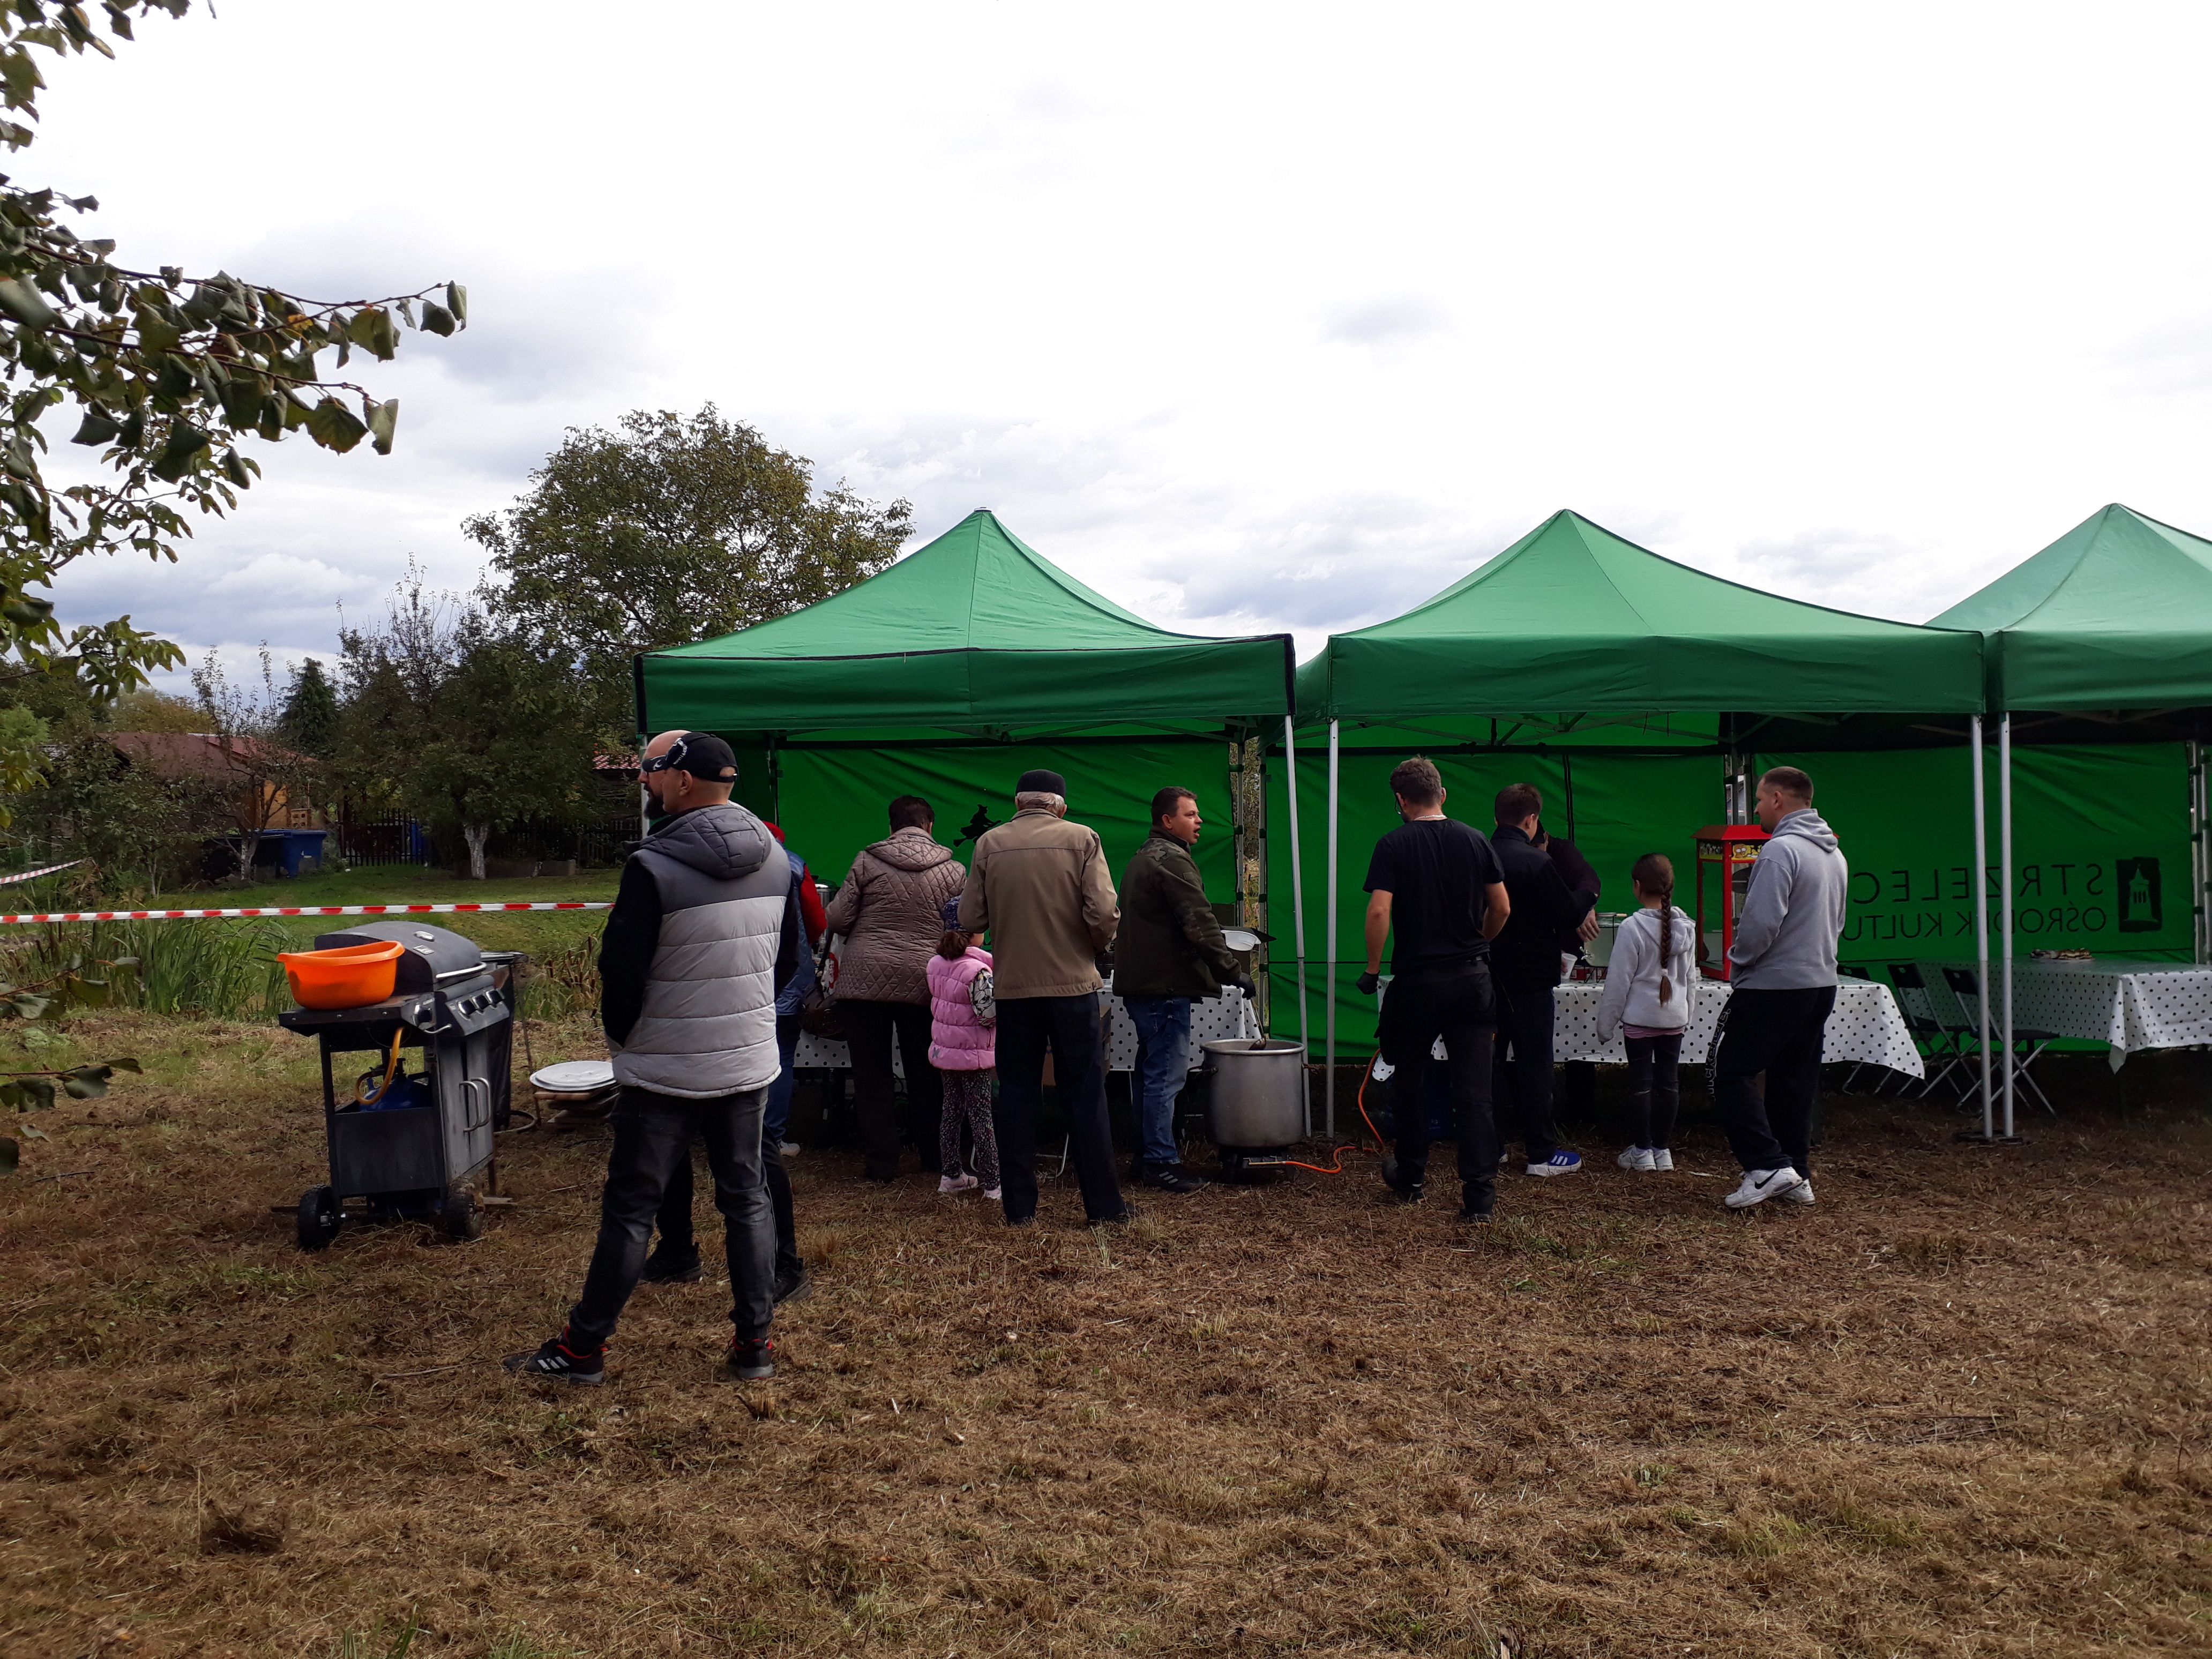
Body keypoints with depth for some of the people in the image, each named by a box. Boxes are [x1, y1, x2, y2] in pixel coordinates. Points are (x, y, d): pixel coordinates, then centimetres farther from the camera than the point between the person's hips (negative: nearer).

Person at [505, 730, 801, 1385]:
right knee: (747, 1198, 12)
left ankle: (584, 1347, 16)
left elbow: (622, 969, -14)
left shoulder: (654, 868, -19)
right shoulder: (775, 858, 1)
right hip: (750, 1063, 5)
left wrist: (623, 1036, 5)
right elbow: (789, 956, 11)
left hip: (667, 1073, -5)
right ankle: (755, 1342, 17)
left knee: (630, 1207, 5)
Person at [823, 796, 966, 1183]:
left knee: (871, 1074, 7)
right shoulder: (954, 871, 1)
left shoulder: (867, 861, -2)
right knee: (925, 1073, 14)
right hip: (924, 981, 2)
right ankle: (934, 1156, 23)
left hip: (865, 978, -2)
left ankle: (881, 1162, 10)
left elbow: (836, 919, -2)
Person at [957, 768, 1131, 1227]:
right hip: (1073, 983, -1)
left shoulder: (990, 843, -2)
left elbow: (970, 920, -3)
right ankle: (1103, 1204, 12)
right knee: (1086, 1096, 7)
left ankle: (1019, 1207, 15)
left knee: (1017, 1096, 11)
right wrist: (1094, 948, 7)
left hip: (1013, 986, 1)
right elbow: (1103, 913, -13)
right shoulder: (1081, 839, -6)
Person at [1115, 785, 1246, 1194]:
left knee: (1151, 1072, 16)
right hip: (1164, 985, -11)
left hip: (1140, 982, 11)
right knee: (1166, 1075, -7)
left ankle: (1146, 1156, 22)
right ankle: (1161, 1162, -5)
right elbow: (1200, 925, -20)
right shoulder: (1172, 860, -14)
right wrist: (1233, 972, -16)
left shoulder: (1143, 859, 20)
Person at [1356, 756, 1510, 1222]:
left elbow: (1379, 911, -17)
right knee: (1474, 1091, 2)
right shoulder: (1476, 841, 2)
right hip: (1471, 979, 2)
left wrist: (1372, 968, -5)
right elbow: (1502, 908, 4)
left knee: (1408, 1084, 16)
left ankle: (1409, 1179, 30)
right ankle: (1479, 1195, -2)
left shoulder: (1393, 845, -8)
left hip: (1416, 982, -2)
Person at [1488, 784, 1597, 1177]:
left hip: (1487, 977, 6)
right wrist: (1590, 893, 8)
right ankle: (1542, 1153, 8)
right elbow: (1570, 915, -12)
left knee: (1492, 1060, 14)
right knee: (1534, 1064, 2)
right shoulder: (1536, 862, -18)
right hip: (1529, 979, -6)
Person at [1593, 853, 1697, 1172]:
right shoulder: (1686, 926, 1)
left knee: (1641, 1080, 3)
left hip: (1640, 1017, -5)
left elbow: (1618, 981, -12)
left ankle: (1642, 1150, 8)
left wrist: (1606, 1023, -3)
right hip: (1675, 1016, 5)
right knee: (1669, 1080, 10)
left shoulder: (1632, 928, -16)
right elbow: (1691, 977, 10)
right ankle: (1663, 1149, 17)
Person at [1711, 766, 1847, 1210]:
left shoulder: (1781, 850, -17)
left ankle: (1768, 1165, -10)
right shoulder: (1835, 854, 13)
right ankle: (1797, 1175, 18)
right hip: (1822, 983, 9)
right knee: (1797, 1081, 14)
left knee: (1731, 1073, -3)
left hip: (1773, 986, -9)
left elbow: (1762, 922, -22)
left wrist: (1737, 963, -7)